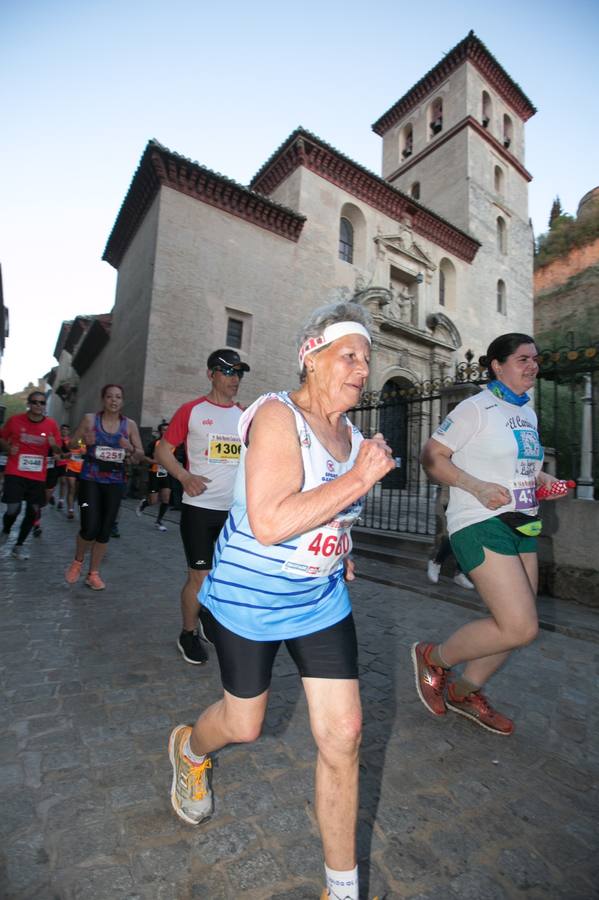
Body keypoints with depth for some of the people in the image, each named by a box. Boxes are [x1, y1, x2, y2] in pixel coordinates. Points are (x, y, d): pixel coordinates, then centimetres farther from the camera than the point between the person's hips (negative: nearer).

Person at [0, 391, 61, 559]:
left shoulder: (51, 424, -2)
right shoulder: (15, 420, -4)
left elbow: (58, 450, 5)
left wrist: (53, 444, -18)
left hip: (38, 476, 2)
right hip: (15, 473, -2)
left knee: (33, 511, 6)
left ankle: (19, 545, 25)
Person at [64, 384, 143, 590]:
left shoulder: (129, 425, 2)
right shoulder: (90, 419, -1)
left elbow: (141, 454, 4)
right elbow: (72, 444, 5)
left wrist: (130, 449, -16)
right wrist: (84, 442, -15)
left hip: (115, 482, 2)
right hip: (90, 479, -2)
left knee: (105, 530, 6)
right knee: (90, 528, -10)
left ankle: (93, 573, 23)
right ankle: (77, 561, 22)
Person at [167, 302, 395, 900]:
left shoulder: (351, 435, 3)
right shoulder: (277, 416, -21)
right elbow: (268, 524, -33)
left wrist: (334, 551, 9)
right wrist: (361, 477, -30)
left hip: (321, 601, 6)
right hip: (248, 598, -5)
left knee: (343, 735, 6)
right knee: (244, 725, 18)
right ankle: (189, 749, 56)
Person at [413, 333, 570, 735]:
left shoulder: (528, 412, 16)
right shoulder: (476, 408, -10)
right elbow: (432, 456, -14)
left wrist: (542, 478, 7)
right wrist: (477, 487, -24)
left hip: (521, 525, 9)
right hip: (481, 524, -9)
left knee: (517, 626, 13)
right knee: (521, 629, -14)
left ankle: (466, 691, 34)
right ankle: (433, 657, 10)